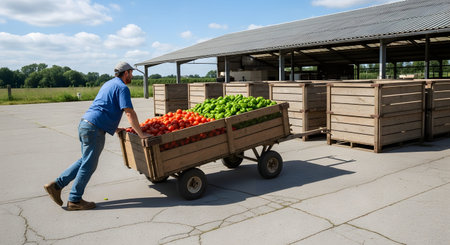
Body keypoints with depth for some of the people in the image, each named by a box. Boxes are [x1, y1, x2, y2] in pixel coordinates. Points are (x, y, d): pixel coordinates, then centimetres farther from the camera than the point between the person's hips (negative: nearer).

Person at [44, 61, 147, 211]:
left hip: (84, 122, 10)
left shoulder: (109, 84, 22)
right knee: (89, 165, 1)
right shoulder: (122, 88, -8)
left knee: (85, 160, 19)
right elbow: (130, 114, -16)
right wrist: (141, 134, -10)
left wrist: (115, 128, 29)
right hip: (94, 128, -9)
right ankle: (74, 200, 11)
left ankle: (57, 185, 19)